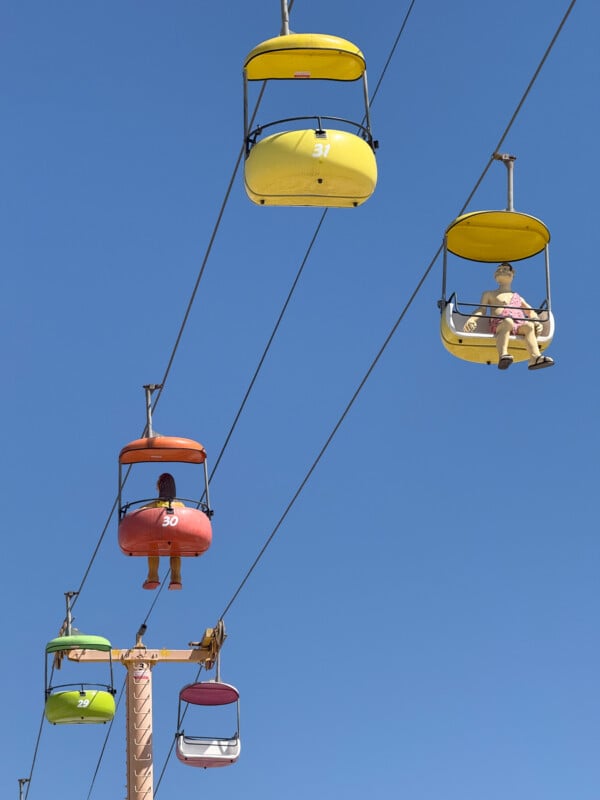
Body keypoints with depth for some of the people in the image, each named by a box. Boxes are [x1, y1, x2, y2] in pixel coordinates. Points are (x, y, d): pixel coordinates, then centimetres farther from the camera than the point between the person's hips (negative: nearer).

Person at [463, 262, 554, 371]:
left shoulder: (518, 297, 37)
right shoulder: (489, 294, 29)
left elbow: (531, 312, 28)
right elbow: (481, 311, 16)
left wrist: (536, 321, 4)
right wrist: (471, 319, -6)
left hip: (519, 325, 3)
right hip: (499, 323, -3)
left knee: (529, 325, -32)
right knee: (508, 321, -40)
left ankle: (535, 357, -57)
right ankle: (503, 355, -62)